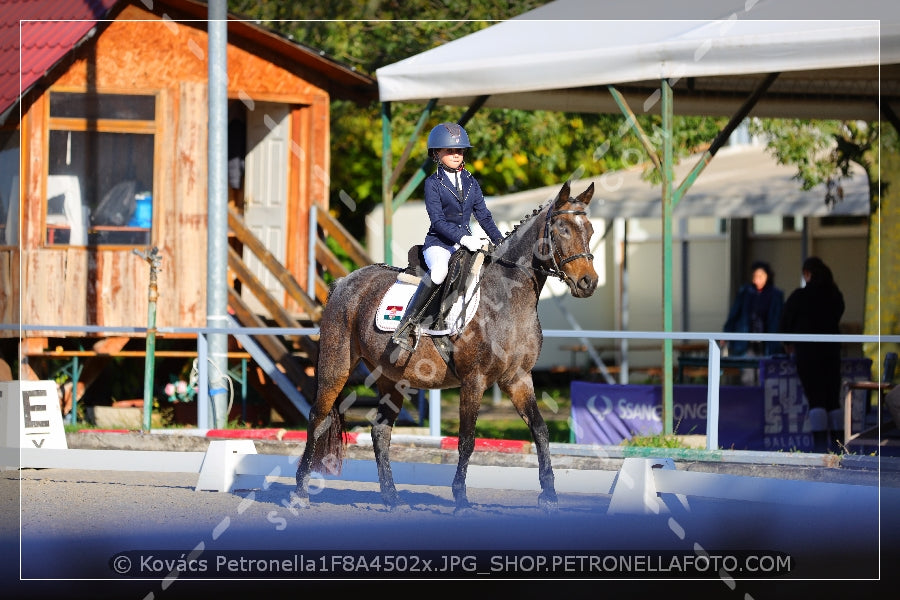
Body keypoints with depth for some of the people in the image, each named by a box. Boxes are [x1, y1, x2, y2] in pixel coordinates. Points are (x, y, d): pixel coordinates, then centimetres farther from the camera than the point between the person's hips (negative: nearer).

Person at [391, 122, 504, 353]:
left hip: (466, 243, 6)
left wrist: (501, 243, 4)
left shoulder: (471, 183, 14)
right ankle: (405, 325, -31)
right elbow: (438, 220, -12)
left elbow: (484, 216, 16)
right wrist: (463, 238, -24)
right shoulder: (433, 183, -2)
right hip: (439, 243, -6)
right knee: (439, 271, -38)